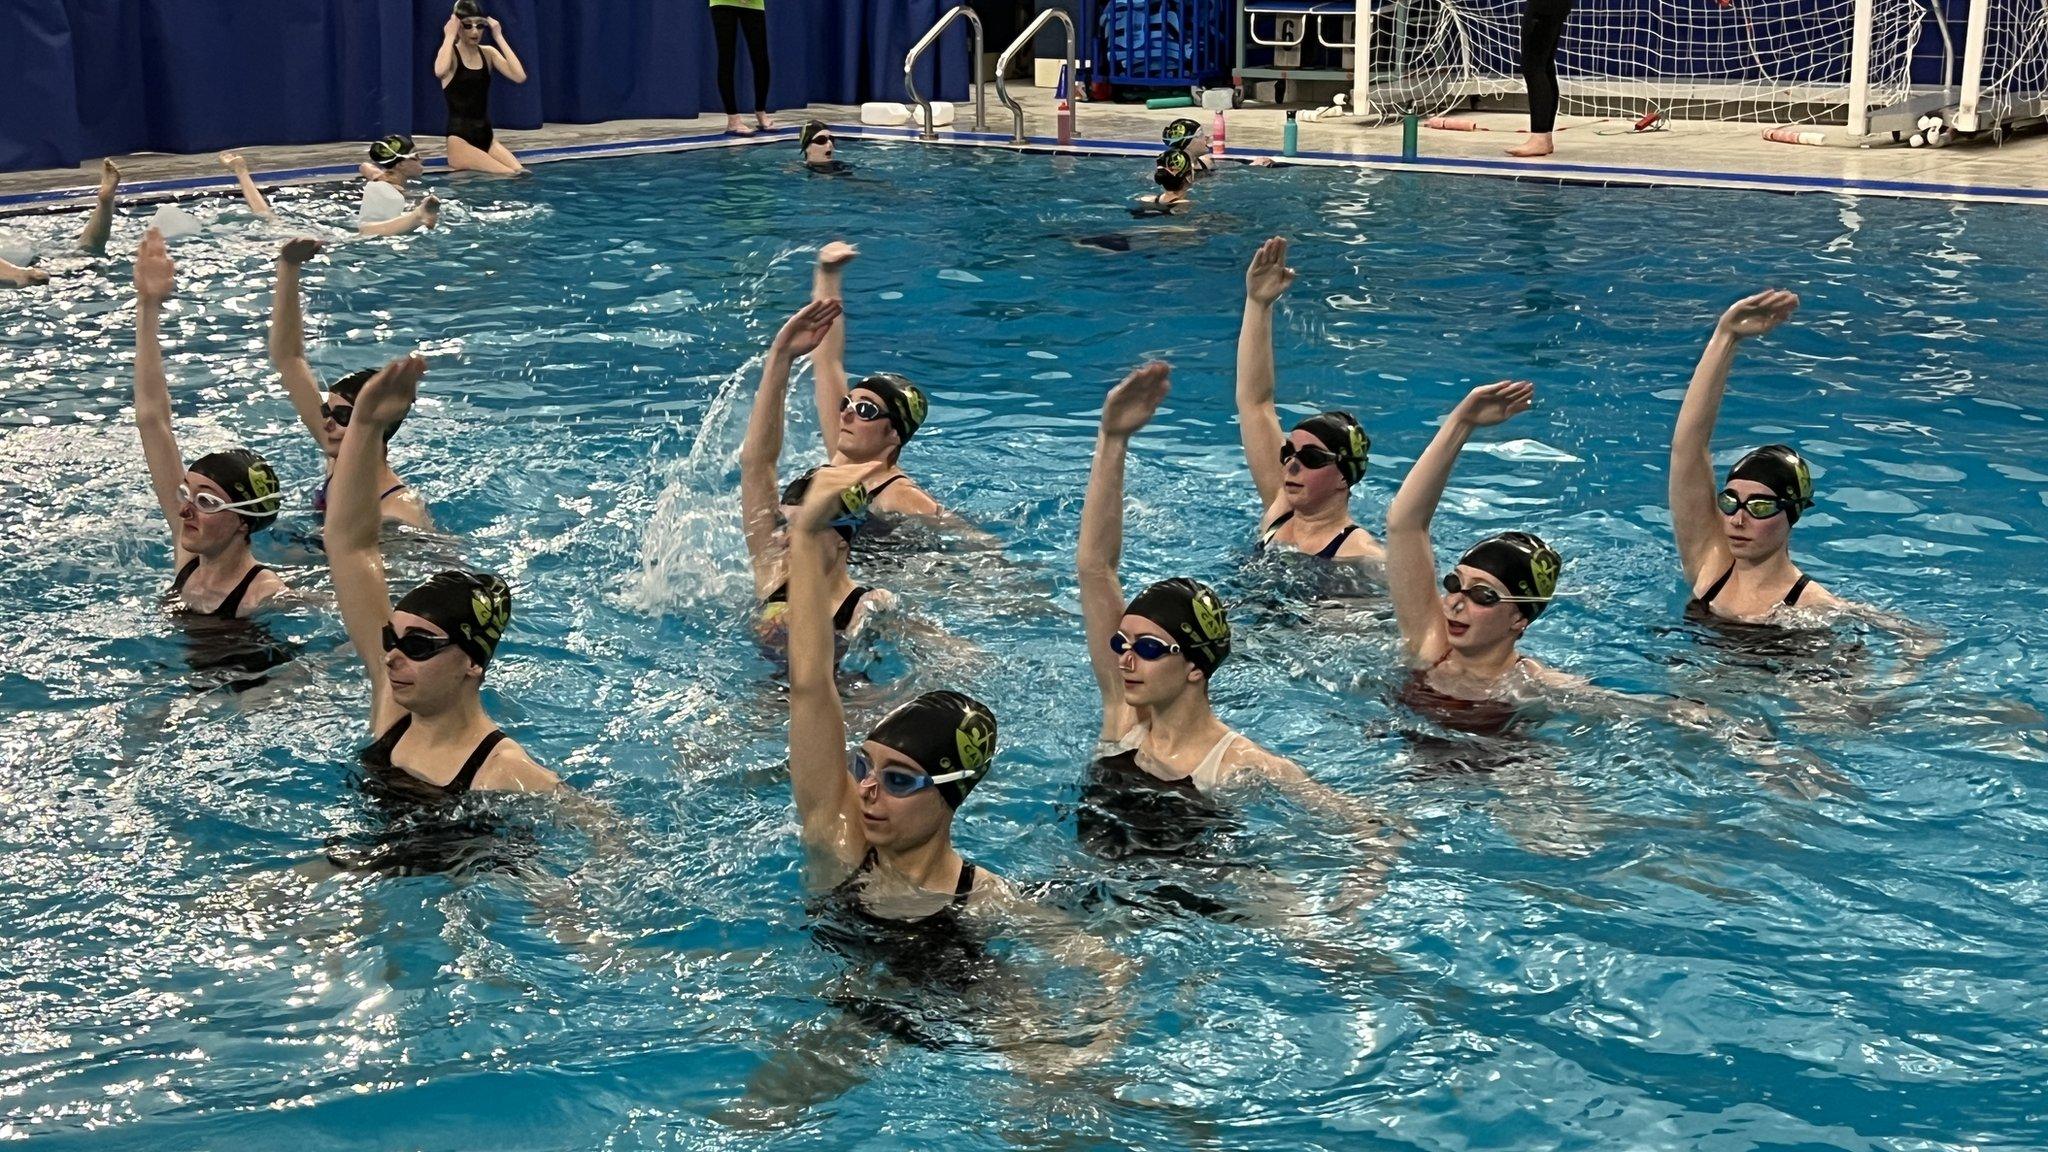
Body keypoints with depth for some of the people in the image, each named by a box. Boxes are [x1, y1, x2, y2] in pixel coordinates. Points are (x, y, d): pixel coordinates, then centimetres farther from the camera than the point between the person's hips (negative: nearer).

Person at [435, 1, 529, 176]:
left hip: (487, 136, 5)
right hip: (460, 139, -5)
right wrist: (449, 36, -18)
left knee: (523, 174, -20)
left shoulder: (488, 53, 10)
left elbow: (519, 76, -7)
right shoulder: (450, 53, -4)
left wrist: (499, 37, -5)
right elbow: (440, 71, -30)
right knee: (508, 176, -25)